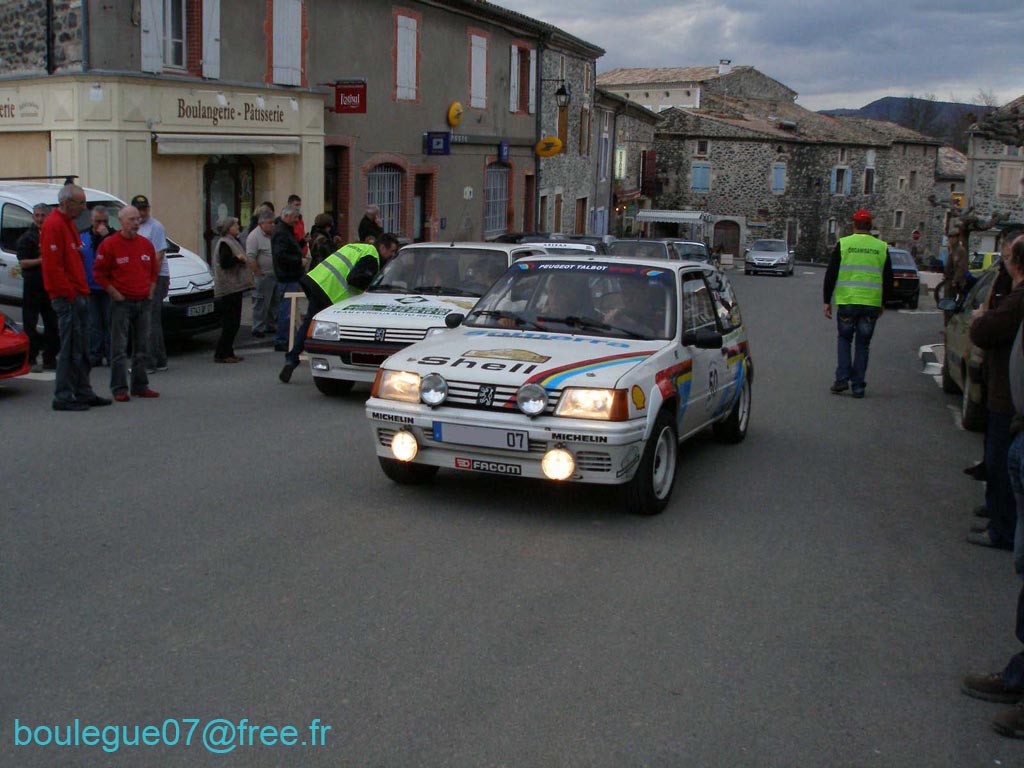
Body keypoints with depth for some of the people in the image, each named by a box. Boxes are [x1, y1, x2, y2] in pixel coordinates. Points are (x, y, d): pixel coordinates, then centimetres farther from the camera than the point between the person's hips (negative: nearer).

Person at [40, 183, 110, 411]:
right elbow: (52, 265, -19)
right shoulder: (53, 225, -13)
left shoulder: (68, 223, 19)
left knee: (80, 349, 13)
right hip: (67, 298, -10)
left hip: (76, 296, 10)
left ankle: (84, 393, 20)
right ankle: (63, 397, -2)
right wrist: (69, 294, -19)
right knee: (70, 349, -7)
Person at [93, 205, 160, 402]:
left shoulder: (146, 244, 10)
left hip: (144, 302, 5)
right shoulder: (109, 245, -6)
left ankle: (140, 386, 17)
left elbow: (154, 270, 20)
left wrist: (150, 292, 9)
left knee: (141, 347, 10)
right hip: (122, 303, -5)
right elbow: (99, 273, -5)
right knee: (120, 348, -5)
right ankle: (119, 388, -2)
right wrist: (115, 294, -9)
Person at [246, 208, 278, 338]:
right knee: (261, 304, -4)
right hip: (263, 277, -8)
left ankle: (271, 326, 25)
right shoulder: (254, 236, -14)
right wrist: (259, 274, -19)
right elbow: (250, 258, -19)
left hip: (274, 275, 8)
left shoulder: (272, 235, 12)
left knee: (273, 303, 15)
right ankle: (258, 328, 3)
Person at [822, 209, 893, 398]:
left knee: (844, 339, 15)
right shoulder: (882, 247, 7)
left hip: (847, 302, -1)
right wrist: (883, 303, 22)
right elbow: (888, 279, 12)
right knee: (863, 344, 9)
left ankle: (842, 379, 3)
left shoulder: (843, 244, 0)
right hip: (871, 304, 1)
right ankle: (858, 386, 8)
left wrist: (827, 301, 6)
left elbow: (830, 275, -1)